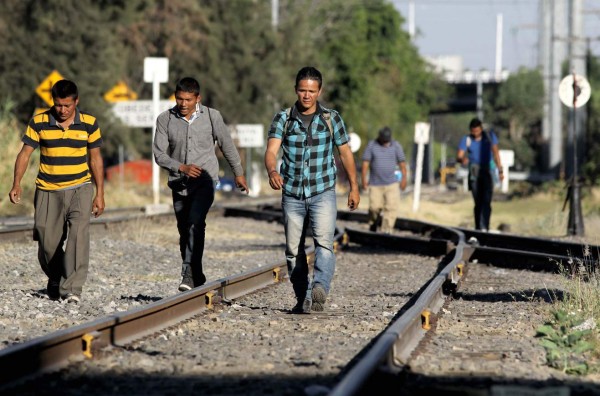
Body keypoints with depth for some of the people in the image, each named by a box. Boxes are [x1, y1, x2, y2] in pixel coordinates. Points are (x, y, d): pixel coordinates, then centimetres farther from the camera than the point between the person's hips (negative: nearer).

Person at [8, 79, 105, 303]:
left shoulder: (89, 123, -1)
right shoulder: (39, 123, -3)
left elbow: (95, 159, 6)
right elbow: (25, 153, -4)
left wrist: (100, 194, 5)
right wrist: (16, 184, -18)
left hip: (80, 188, -1)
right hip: (48, 192, 1)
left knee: (78, 235, -20)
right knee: (48, 243, 4)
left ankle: (72, 289, -21)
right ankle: (55, 280, 32)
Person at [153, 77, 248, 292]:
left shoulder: (211, 116, -2)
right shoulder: (165, 119, -2)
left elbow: (227, 145, 10)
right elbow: (159, 154, -3)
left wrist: (238, 173, 19)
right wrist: (181, 167, -18)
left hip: (205, 180, -3)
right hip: (179, 183, 3)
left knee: (195, 223, -24)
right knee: (184, 232, 8)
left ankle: (189, 273, -30)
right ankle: (197, 280, 20)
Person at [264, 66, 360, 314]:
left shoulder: (331, 118, 3)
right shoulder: (283, 119, 0)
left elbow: (345, 153, 11)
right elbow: (271, 151, -12)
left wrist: (354, 187, 11)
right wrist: (272, 171, -33)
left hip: (323, 193, -1)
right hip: (292, 194, 2)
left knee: (324, 241, -21)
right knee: (293, 250, 6)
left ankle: (320, 288, -36)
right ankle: (303, 299, 17)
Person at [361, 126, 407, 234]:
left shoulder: (396, 146, 3)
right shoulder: (372, 145, 0)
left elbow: (402, 162, 5)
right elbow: (365, 162, -2)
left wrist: (404, 178, 0)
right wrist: (363, 179, -7)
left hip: (391, 184, 1)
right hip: (375, 184, -1)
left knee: (392, 208, -11)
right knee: (374, 207, -2)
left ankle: (386, 231, -9)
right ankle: (372, 225, 26)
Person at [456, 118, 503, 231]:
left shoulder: (490, 136, 3)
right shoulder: (466, 140, 0)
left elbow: (495, 153, 12)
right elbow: (459, 156, -7)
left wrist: (500, 170, 11)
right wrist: (462, 159, -33)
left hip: (487, 172, -1)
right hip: (474, 174, 1)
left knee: (486, 201, -16)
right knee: (478, 203, 4)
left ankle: (484, 228, -26)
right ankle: (478, 228, 14)